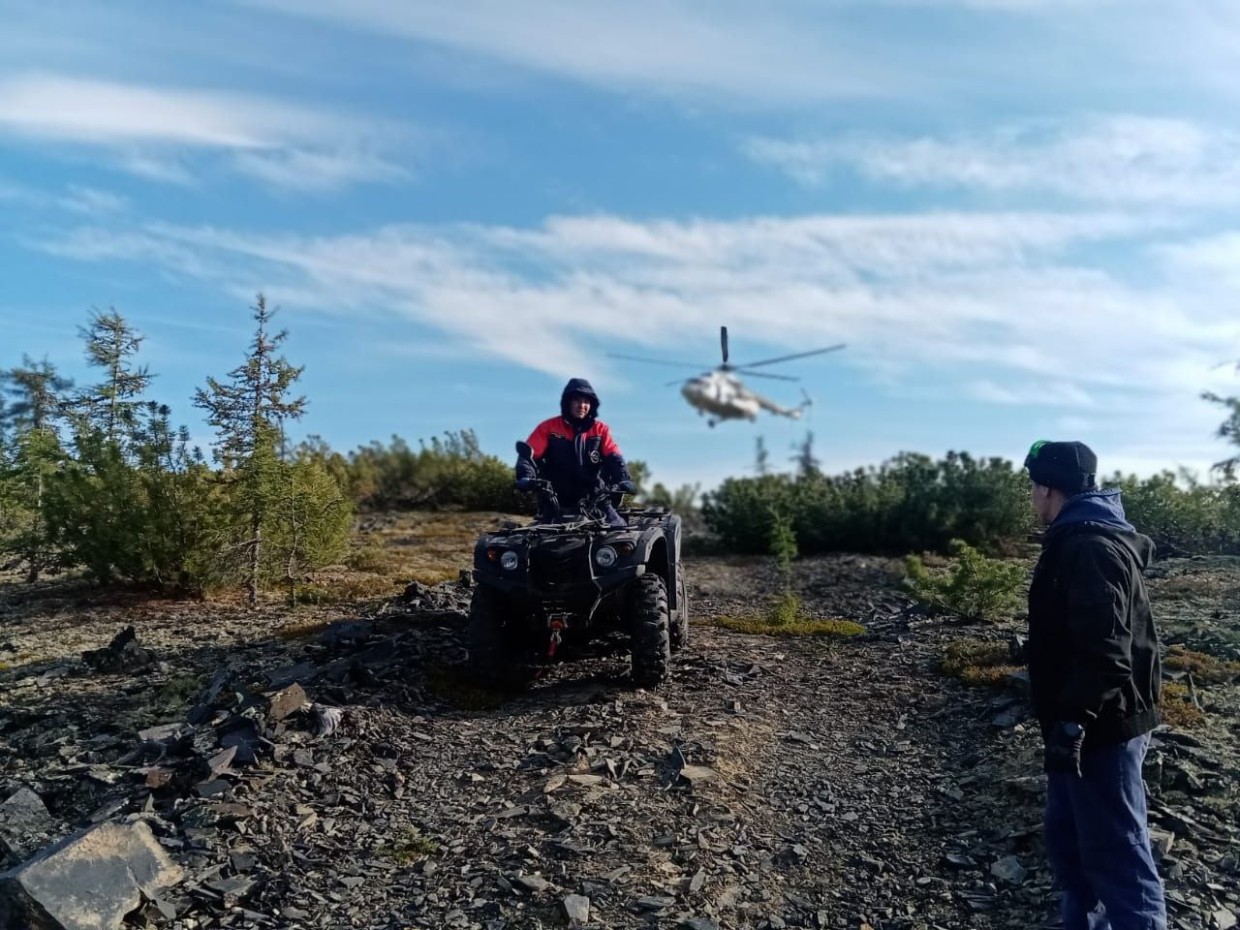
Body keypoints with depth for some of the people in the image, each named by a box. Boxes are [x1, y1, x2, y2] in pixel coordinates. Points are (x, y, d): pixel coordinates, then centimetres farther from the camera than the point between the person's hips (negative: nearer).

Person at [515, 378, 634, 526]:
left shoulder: (600, 429, 6)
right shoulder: (548, 428, 2)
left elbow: (614, 458, -2)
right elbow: (528, 455, -5)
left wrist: (623, 480, -22)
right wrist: (526, 477, -25)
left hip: (594, 499, 1)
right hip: (557, 502, -1)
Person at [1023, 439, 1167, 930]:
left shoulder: (1089, 545, -19)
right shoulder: (1083, 538, 14)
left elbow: (1103, 647, -28)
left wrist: (1073, 720, -29)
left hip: (1100, 730, -10)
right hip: (1088, 725, 10)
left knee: (1116, 856, -2)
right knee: (1068, 840, 19)